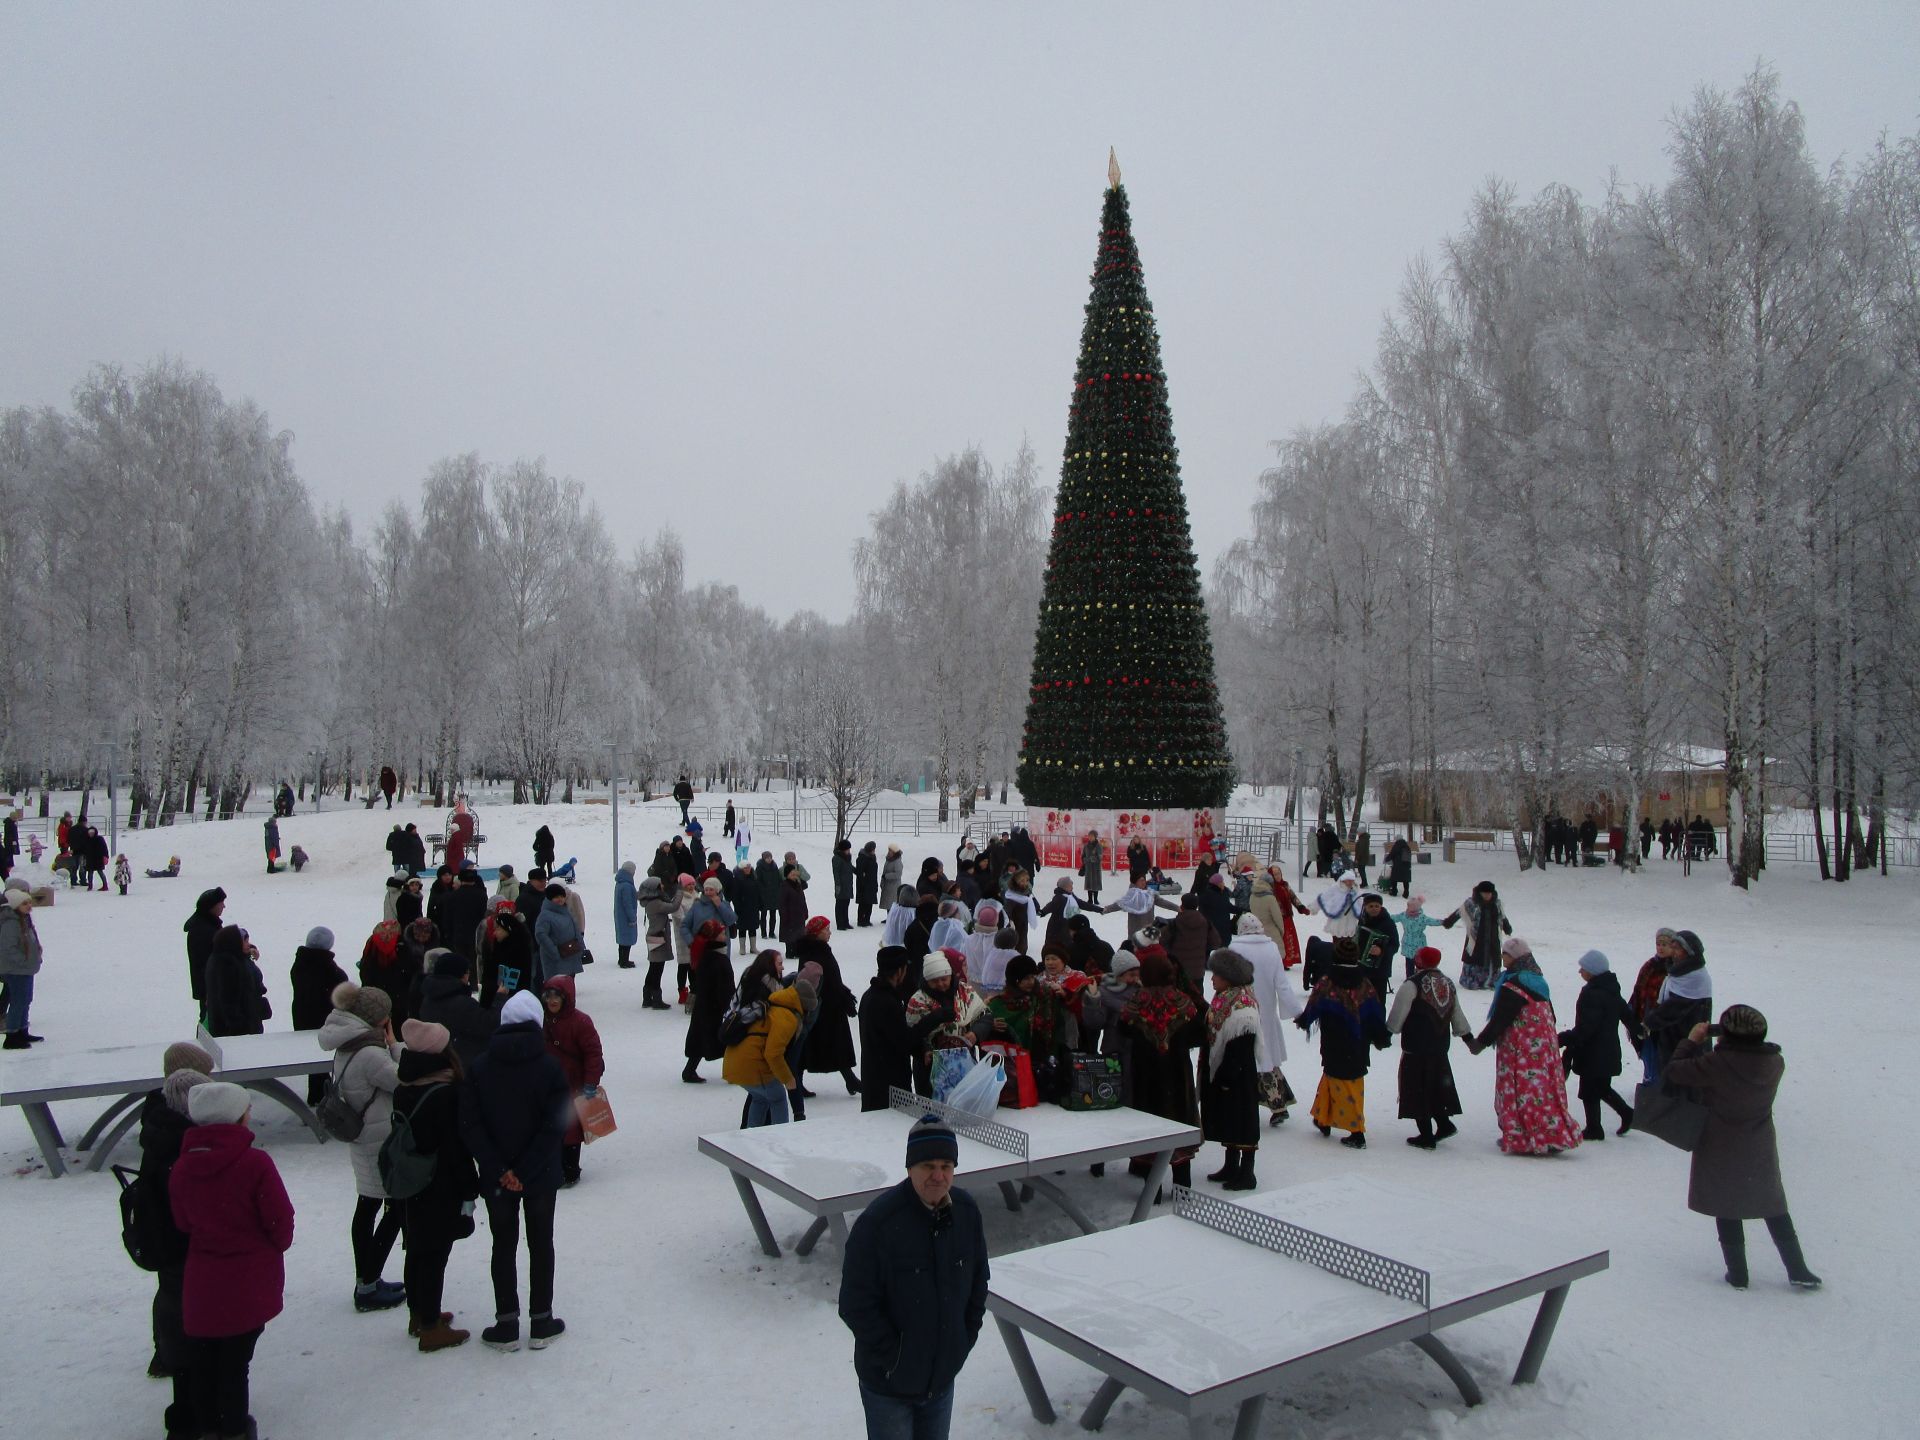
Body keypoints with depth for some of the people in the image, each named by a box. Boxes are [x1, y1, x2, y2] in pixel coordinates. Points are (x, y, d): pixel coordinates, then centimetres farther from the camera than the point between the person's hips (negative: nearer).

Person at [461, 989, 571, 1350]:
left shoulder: (480, 1067, -6)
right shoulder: (549, 1067, -11)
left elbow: (470, 1126, -10)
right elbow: (556, 1127, -17)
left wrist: (499, 1170, -10)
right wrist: (525, 1171, -13)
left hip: (496, 1177, 1)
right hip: (541, 1176, -1)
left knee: (503, 1246, 13)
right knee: (541, 1244, 12)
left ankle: (506, 1326, 18)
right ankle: (541, 1324, 20)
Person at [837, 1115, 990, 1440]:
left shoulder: (966, 1211, -7)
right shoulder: (877, 1222, -24)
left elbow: (978, 1281, 8)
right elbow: (855, 1306, -19)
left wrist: (967, 1337, 3)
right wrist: (894, 1357, -15)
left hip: (943, 1376, 5)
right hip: (888, 1383, -5)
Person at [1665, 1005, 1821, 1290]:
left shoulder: (1717, 1063, -26)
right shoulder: (1774, 1063, -11)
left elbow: (1674, 1071, -20)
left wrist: (1692, 1041, -7)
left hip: (1722, 1152, -3)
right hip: (1761, 1151, 4)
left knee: (1727, 1211, 11)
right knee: (1775, 1210, 20)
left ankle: (1738, 1275, 16)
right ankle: (1798, 1272, 23)